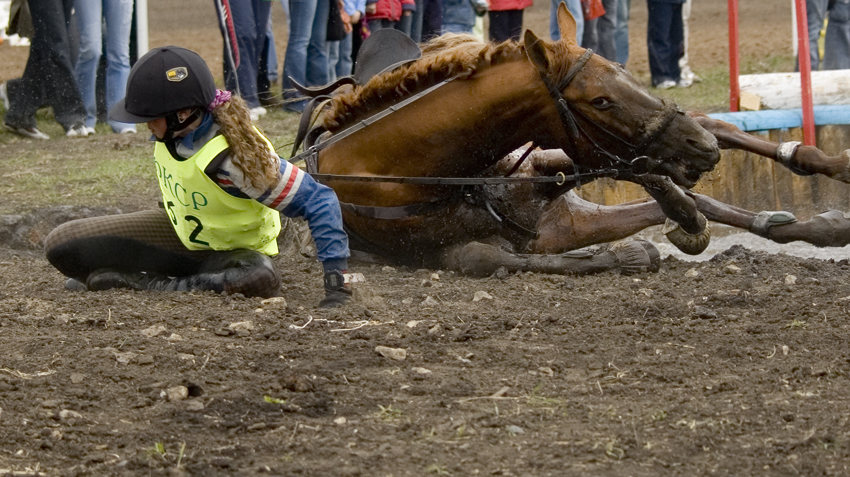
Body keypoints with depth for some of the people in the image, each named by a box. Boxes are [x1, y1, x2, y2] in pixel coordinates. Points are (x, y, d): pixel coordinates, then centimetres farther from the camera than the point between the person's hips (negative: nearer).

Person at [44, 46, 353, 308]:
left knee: (261, 280, -45)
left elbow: (319, 200, -33)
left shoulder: (234, 158, -36)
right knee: (61, 245, -8)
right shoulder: (170, 130, -18)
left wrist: (335, 279, -38)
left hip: (233, 252, -5)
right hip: (182, 233, 5)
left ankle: (142, 284, -28)